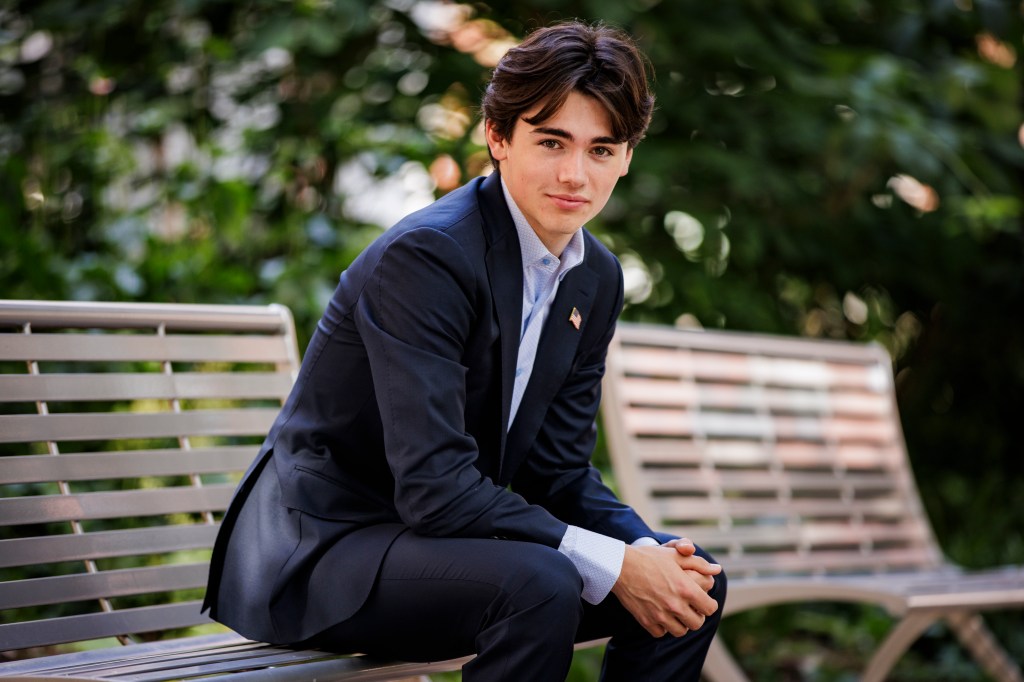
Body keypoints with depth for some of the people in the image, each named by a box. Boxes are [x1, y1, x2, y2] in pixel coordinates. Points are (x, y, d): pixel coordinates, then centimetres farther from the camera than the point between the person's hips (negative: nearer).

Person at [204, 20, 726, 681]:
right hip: (317, 549, -8)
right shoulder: (425, 255, -23)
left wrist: (650, 550, -13)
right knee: (539, 582, -33)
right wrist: (614, 565, -28)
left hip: (440, 535, 8)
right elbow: (433, 487, -28)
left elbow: (558, 469, 6)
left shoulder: (597, 279, 4)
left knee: (694, 579, -2)